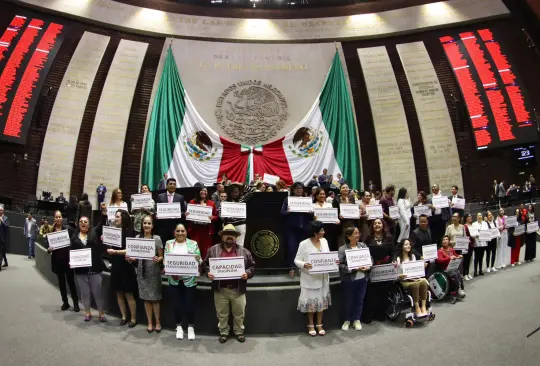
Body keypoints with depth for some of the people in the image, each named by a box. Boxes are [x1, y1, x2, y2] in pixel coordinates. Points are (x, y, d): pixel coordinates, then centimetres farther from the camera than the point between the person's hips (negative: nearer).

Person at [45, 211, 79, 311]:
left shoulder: (67, 229, -4)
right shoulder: (51, 230, 1)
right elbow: (46, 242, 2)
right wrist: (48, 249, -18)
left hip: (67, 259, -2)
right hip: (57, 260, 2)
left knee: (71, 281, 2)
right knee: (61, 281, 12)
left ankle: (76, 303, 10)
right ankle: (65, 302, 24)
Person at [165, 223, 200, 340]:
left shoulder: (193, 243, -1)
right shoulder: (169, 244, 4)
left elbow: (199, 261, -1)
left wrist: (197, 259, -24)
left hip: (189, 280, -1)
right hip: (174, 279, 1)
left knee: (190, 304, 3)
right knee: (177, 304, 9)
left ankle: (191, 327, 23)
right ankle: (179, 327, 29)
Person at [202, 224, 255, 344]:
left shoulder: (243, 251, 2)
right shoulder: (213, 250, 2)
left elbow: (252, 266, 6)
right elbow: (205, 264, 7)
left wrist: (247, 274, -12)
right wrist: (208, 272, -11)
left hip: (238, 289, 0)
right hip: (220, 289, 0)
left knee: (239, 313, 12)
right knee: (222, 314, 13)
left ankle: (239, 332, 32)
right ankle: (223, 332, 31)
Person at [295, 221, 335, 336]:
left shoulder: (324, 241, 3)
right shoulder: (304, 244, -14)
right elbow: (297, 260, -10)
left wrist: (334, 261, -9)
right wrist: (304, 265, -30)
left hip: (323, 277, 5)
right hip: (310, 278, -5)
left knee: (322, 301, 12)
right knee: (311, 302, 6)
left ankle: (319, 325, 27)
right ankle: (311, 325, 24)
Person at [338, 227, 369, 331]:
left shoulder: (363, 245, 4)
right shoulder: (342, 249, -12)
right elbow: (340, 265, -17)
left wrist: (367, 267, -11)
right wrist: (353, 269, -22)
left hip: (362, 278, 4)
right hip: (349, 280, -4)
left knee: (359, 300, 14)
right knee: (348, 301, 10)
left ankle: (356, 320, 31)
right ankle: (347, 320, 29)